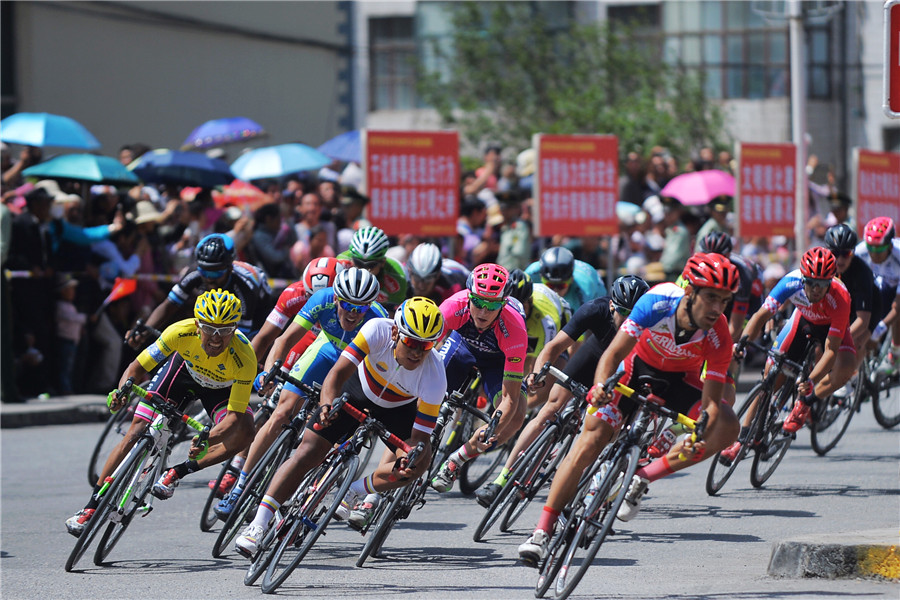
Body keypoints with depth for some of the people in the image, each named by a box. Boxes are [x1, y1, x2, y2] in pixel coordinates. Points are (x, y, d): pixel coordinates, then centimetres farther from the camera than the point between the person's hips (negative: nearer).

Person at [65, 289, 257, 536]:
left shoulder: (244, 358, -39)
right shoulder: (181, 332, -35)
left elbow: (234, 415, -35)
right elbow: (137, 367, -24)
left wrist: (207, 439, -53)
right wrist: (122, 390, -45)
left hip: (221, 388, -1)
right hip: (184, 369, 1)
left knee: (244, 430, -30)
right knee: (137, 432, -10)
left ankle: (176, 473, -14)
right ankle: (93, 504, 2)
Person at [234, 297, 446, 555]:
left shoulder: (435, 378, -35)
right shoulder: (378, 330, -35)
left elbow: (421, 438, -33)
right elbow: (338, 373, -37)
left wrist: (409, 460, -54)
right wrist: (327, 405, -56)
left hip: (399, 408, 0)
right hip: (358, 391, 0)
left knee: (414, 466, -23)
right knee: (308, 452, -11)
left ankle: (358, 492, 3)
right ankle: (258, 525, -9)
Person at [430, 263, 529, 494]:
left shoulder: (514, 330, -40)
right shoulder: (455, 306, -38)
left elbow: (510, 398, -37)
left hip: (498, 359, -2)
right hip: (463, 343, 2)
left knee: (515, 417, -22)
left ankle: (455, 462, -3)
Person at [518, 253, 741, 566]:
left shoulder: (718, 338, -30)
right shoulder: (657, 302, -33)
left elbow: (711, 402, -28)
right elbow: (613, 353, -30)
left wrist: (698, 437, -49)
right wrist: (600, 387, -50)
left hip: (680, 379, 1)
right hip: (638, 365, -1)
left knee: (727, 427, -23)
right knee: (593, 437, -17)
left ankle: (642, 479, -10)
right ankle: (542, 531, -12)